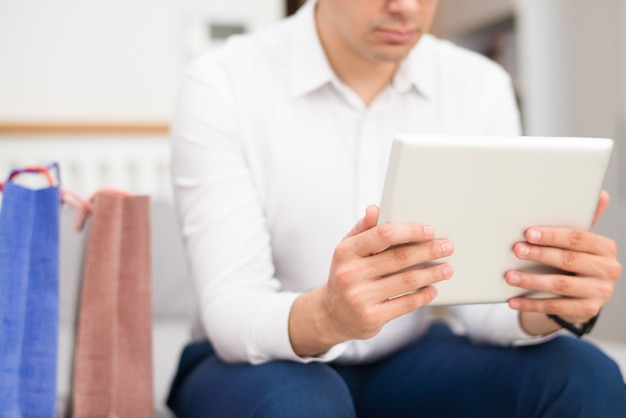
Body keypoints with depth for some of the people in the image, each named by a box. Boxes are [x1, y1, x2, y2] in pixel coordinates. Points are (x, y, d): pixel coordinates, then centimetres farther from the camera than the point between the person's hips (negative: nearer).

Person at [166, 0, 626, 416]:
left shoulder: (482, 87, -5)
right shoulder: (222, 85, -16)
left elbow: (484, 296, -10)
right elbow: (228, 313, -22)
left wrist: (552, 305, -33)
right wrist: (323, 318, -44)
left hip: (411, 360, 3)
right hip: (257, 363, -3)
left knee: (582, 378, -21)